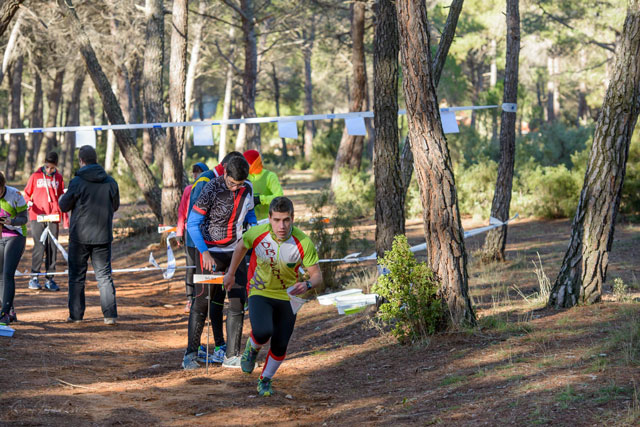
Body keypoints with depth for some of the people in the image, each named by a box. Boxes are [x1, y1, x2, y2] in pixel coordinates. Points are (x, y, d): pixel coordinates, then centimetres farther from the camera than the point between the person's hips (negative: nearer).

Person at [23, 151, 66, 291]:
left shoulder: (58, 178, 10)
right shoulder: (35, 176, 4)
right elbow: (27, 193, 10)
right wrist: (28, 202, -12)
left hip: (53, 217, 2)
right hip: (37, 217, -2)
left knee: (52, 248, 2)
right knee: (39, 247, -10)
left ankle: (49, 278, 7)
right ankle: (34, 277, -3)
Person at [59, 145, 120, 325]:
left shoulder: (77, 182, -12)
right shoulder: (110, 182, -1)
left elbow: (64, 206, -3)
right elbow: (115, 206, 12)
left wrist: (62, 197, 19)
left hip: (80, 237, -3)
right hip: (103, 236, 3)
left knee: (76, 276, 9)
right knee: (104, 276, 9)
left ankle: (76, 314, 9)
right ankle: (110, 315, 2)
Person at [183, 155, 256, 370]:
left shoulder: (247, 188, 0)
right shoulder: (212, 189, -17)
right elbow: (192, 224, -16)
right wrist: (204, 253, -25)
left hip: (235, 251, 5)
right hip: (210, 252, -5)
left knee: (238, 303, 0)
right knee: (203, 302, -3)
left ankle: (232, 355, 3)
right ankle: (191, 353, 5)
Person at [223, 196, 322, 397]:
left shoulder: (303, 243, -23)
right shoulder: (257, 233, -20)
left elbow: (317, 274, -15)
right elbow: (241, 247, 4)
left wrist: (307, 285, -38)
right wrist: (231, 273, 15)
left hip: (287, 296, 1)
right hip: (260, 292, -1)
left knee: (280, 346, 2)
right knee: (263, 332, -26)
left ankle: (265, 379, 32)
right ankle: (252, 348, 11)